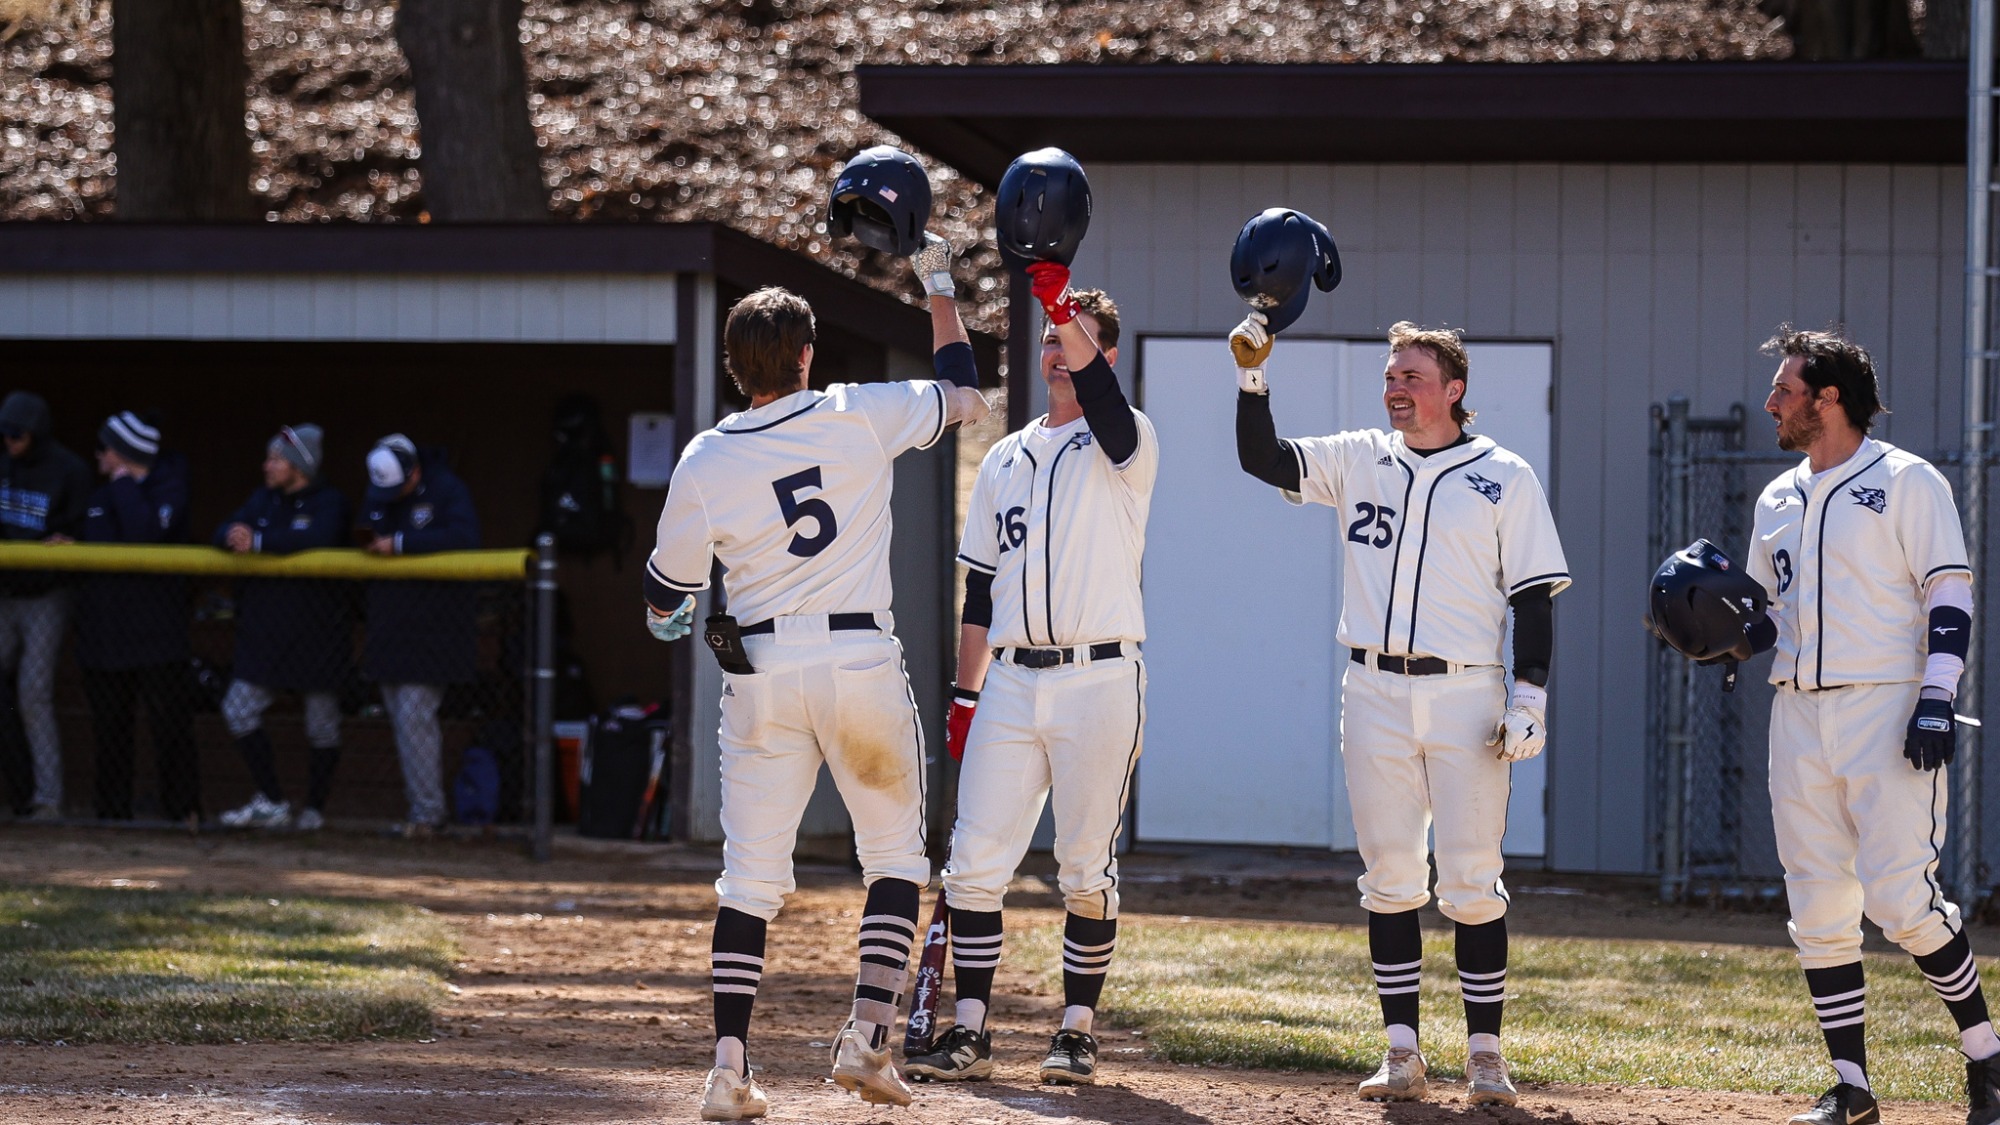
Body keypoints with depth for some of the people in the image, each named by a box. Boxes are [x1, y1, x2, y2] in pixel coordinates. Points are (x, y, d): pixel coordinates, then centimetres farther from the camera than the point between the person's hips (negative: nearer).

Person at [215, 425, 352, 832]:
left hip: (317, 630, -6)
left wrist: (259, 542, -29)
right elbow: (224, 532, 3)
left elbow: (318, 538, -28)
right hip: (266, 630, 6)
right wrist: (233, 535, -22)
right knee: (238, 709, -1)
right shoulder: (264, 499, 12)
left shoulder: (328, 503, -8)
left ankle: (315, 807, 18)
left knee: (321, 722, 4)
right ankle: (271, 802, 6)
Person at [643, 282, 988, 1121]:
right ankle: (868, 1033, -3)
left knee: (750, 873, 5)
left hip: (760, 674, 1)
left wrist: (664, 621, 29)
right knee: (895, 858, 13)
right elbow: (962, 398, 13)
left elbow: (663, 595, 5)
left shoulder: (705, 462, -4)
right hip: (862, 665, -1)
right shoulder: (862, 416, -5)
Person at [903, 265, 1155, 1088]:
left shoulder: (1126, 444, 1)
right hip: (1009, 683, 5)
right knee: (975, 861, -2)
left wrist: (1061, 297, -33)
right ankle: (969, 1033, 4)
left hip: (1098, 681, -5)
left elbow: (1099, 395, -24)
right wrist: (965, 694, 13)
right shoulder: (1004, 459, 17)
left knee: (1086, 870, 1)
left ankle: (1077, 1030, 10)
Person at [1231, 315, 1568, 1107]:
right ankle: (1401, 1052, 10)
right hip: (1374, 697, 3)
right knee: (1389, 882, 4)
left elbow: (1532, 594, 1)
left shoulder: (1504, 477, 2)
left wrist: (1529, 694, -8)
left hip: (1465, 698, -3)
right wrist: (1252, 373, -8)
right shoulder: (1358, 461, 11)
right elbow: (1261, 458, 5)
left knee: (1472, 885, -4)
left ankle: (1485, 1056, 3)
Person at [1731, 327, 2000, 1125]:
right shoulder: (1777, 500, 16)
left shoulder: (1906, 482, -3)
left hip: (1887, 709, -6)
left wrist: (1936, 700, -17)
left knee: (1901, 896, -14)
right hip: (1799, 715, 6)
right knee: (1817, 908, 3)